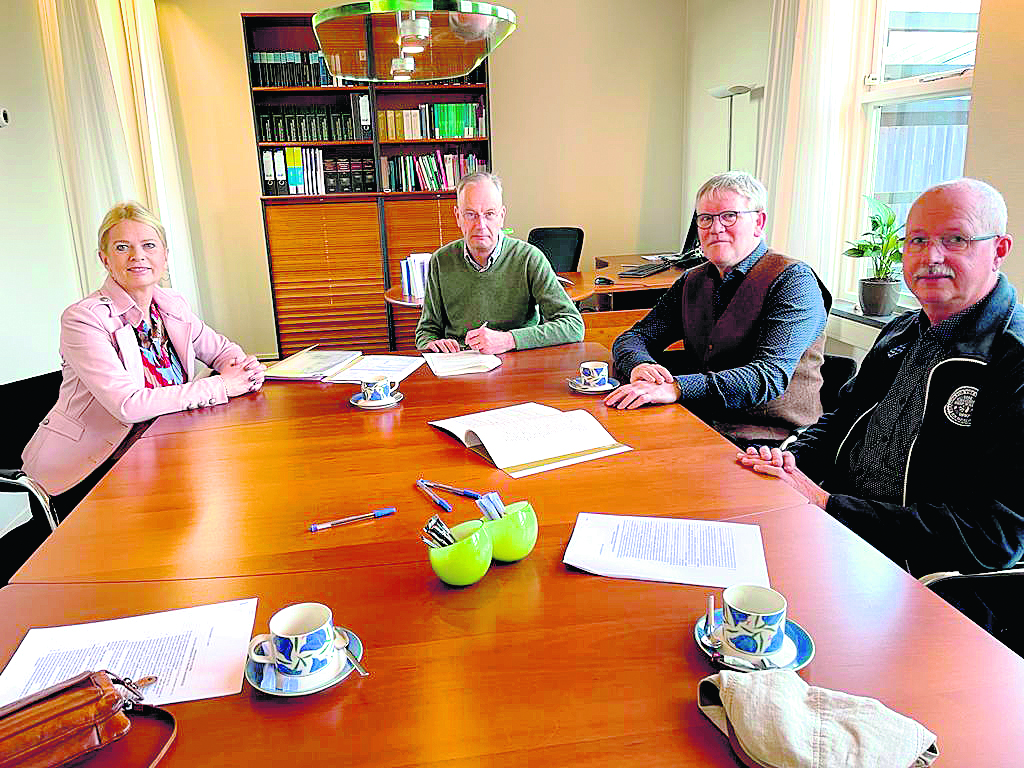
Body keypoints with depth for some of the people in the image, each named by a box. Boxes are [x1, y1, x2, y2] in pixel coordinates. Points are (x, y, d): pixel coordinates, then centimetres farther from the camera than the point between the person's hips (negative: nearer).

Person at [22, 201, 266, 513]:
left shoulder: (172, 306, 1)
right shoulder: (82, 319, -18)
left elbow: (222, 350, 16)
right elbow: (129, 405, -28)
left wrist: (244, 368, -10)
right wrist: (221, 386, -25)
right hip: (90, 473, -6)